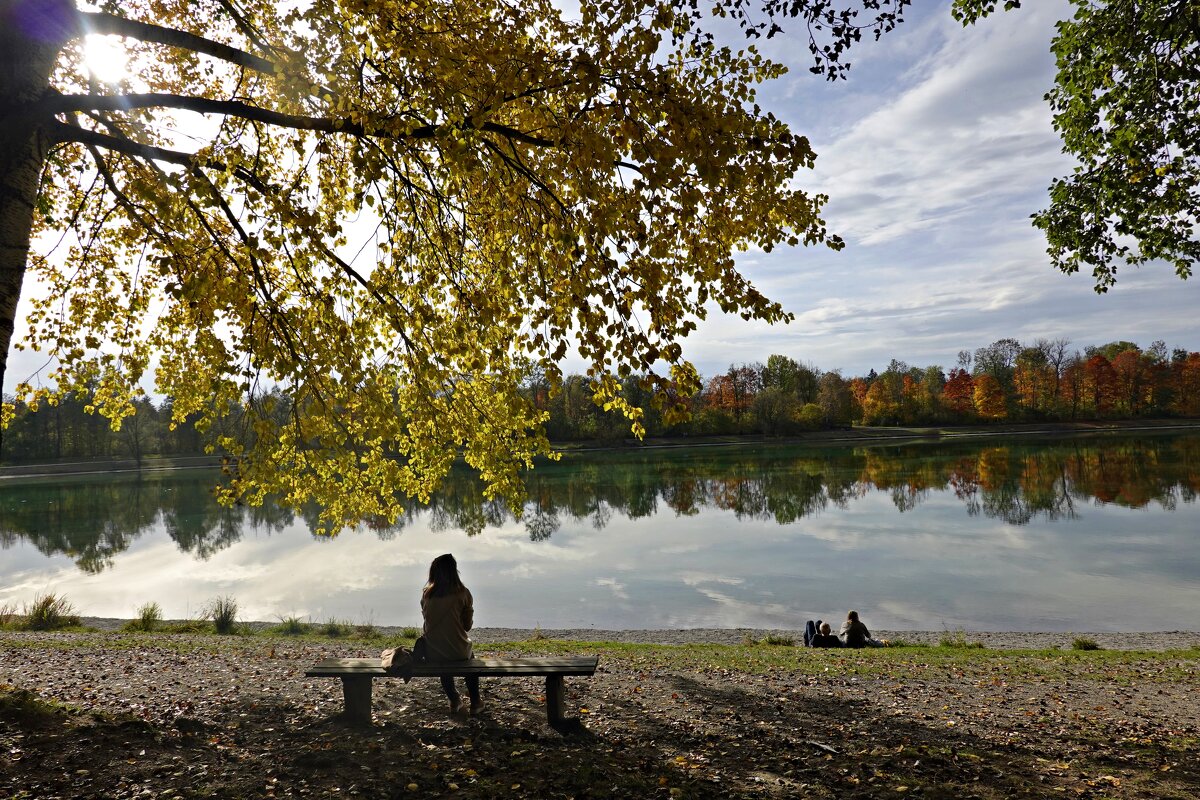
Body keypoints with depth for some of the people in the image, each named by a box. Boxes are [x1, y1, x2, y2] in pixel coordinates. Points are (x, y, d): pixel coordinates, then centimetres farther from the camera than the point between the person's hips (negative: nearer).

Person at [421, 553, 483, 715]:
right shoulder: (463, 593, -10)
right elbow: (468, 625, -1)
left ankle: (454, 701, 44)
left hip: (431, 653, 2)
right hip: (458, 651, -2)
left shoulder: (426, 594, -3)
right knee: (470, 656, 34)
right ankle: (475, 703, 39)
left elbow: (426, 618, 11)